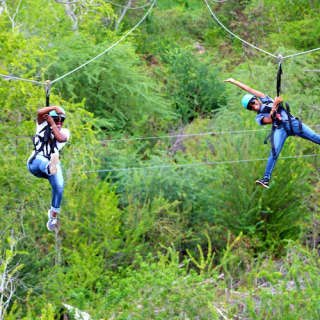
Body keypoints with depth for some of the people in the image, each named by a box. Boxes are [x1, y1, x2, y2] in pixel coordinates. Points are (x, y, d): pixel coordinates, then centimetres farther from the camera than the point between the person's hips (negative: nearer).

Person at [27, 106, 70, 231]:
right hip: (35, 164, -2)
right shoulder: (43, 125, 14)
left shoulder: (64, 132, 14)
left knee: (59, 187, -21)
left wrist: (52, 123, -8)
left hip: (53, 163, 2)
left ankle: (53, 216, -4)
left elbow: (60, 138, -11)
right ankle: (50, 169, -78)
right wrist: (55, 108, -15)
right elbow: (40, 112, -8)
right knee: (40, 159, -39)